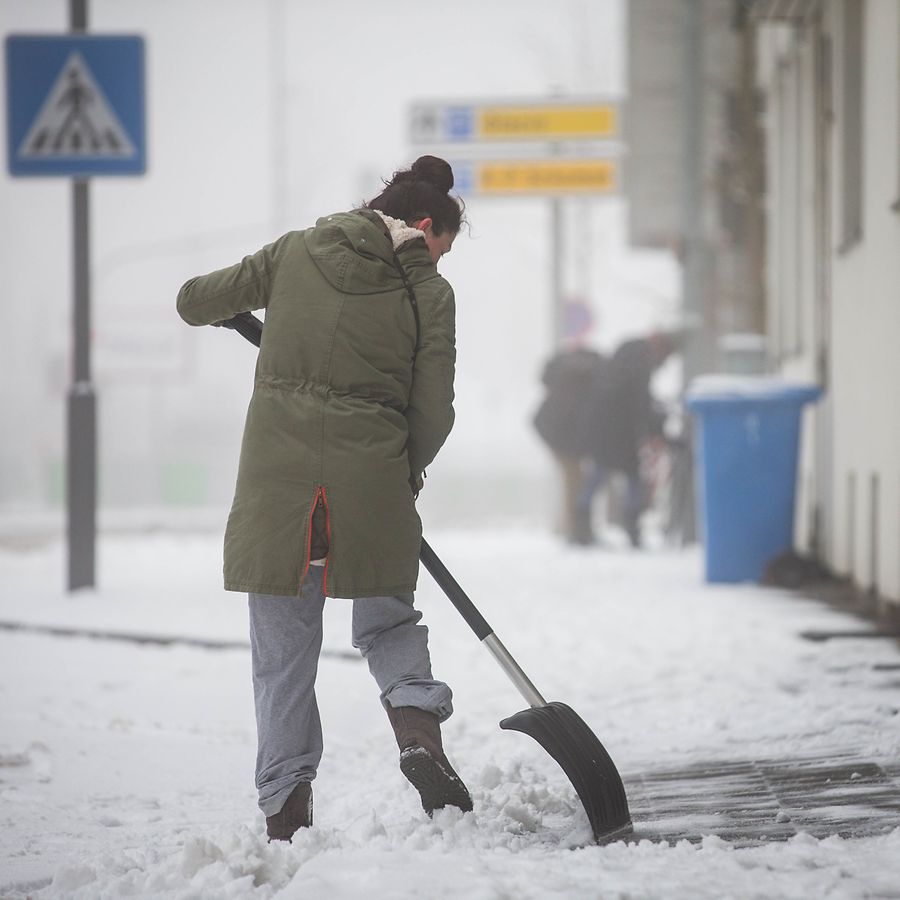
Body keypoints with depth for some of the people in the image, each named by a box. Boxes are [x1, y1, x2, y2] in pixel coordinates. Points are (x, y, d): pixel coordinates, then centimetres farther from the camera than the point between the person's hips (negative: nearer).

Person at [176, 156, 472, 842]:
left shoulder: (296, 252, 9)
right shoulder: (430, 294, 4)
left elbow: (196, 302, 14)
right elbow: (434, 414, 1)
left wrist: (237, 309, 36)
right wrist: (404, 475, 18)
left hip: (278, 471, 1)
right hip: (371, 476, -1)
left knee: (284, 645, 8)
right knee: (388, 621, 17)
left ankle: (285, 810, 4)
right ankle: (418, 727, -10)